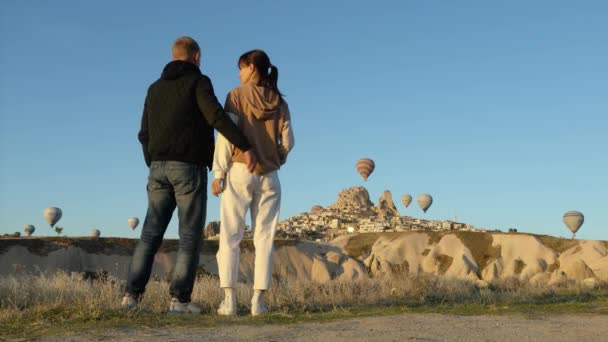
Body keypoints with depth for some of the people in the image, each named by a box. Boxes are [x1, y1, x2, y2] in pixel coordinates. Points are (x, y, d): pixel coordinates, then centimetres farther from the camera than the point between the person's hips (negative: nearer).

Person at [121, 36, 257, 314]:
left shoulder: (155, 88, 17)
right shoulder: (198, 81, -1)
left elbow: (145, 134, 19)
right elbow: (216, 116, -19)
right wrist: (245, 147, -20)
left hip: (159, 168, 5)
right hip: (189, 168, -5)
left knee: (151, 234, 7)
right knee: (190, 236, 0)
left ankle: (132, 294, 0)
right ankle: (179, 299, -4)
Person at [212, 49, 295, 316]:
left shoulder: (238, 95, -1)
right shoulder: (279, 102, 9)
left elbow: (227, 135, -8)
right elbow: (287, 141, 3)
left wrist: (218, 173, -7)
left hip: (239, 172, -3)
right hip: (269, 176, 3)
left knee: (230, 237, 1)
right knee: (264, 238, 4)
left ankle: (229, 299, -7)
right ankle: (258, 300, 0)